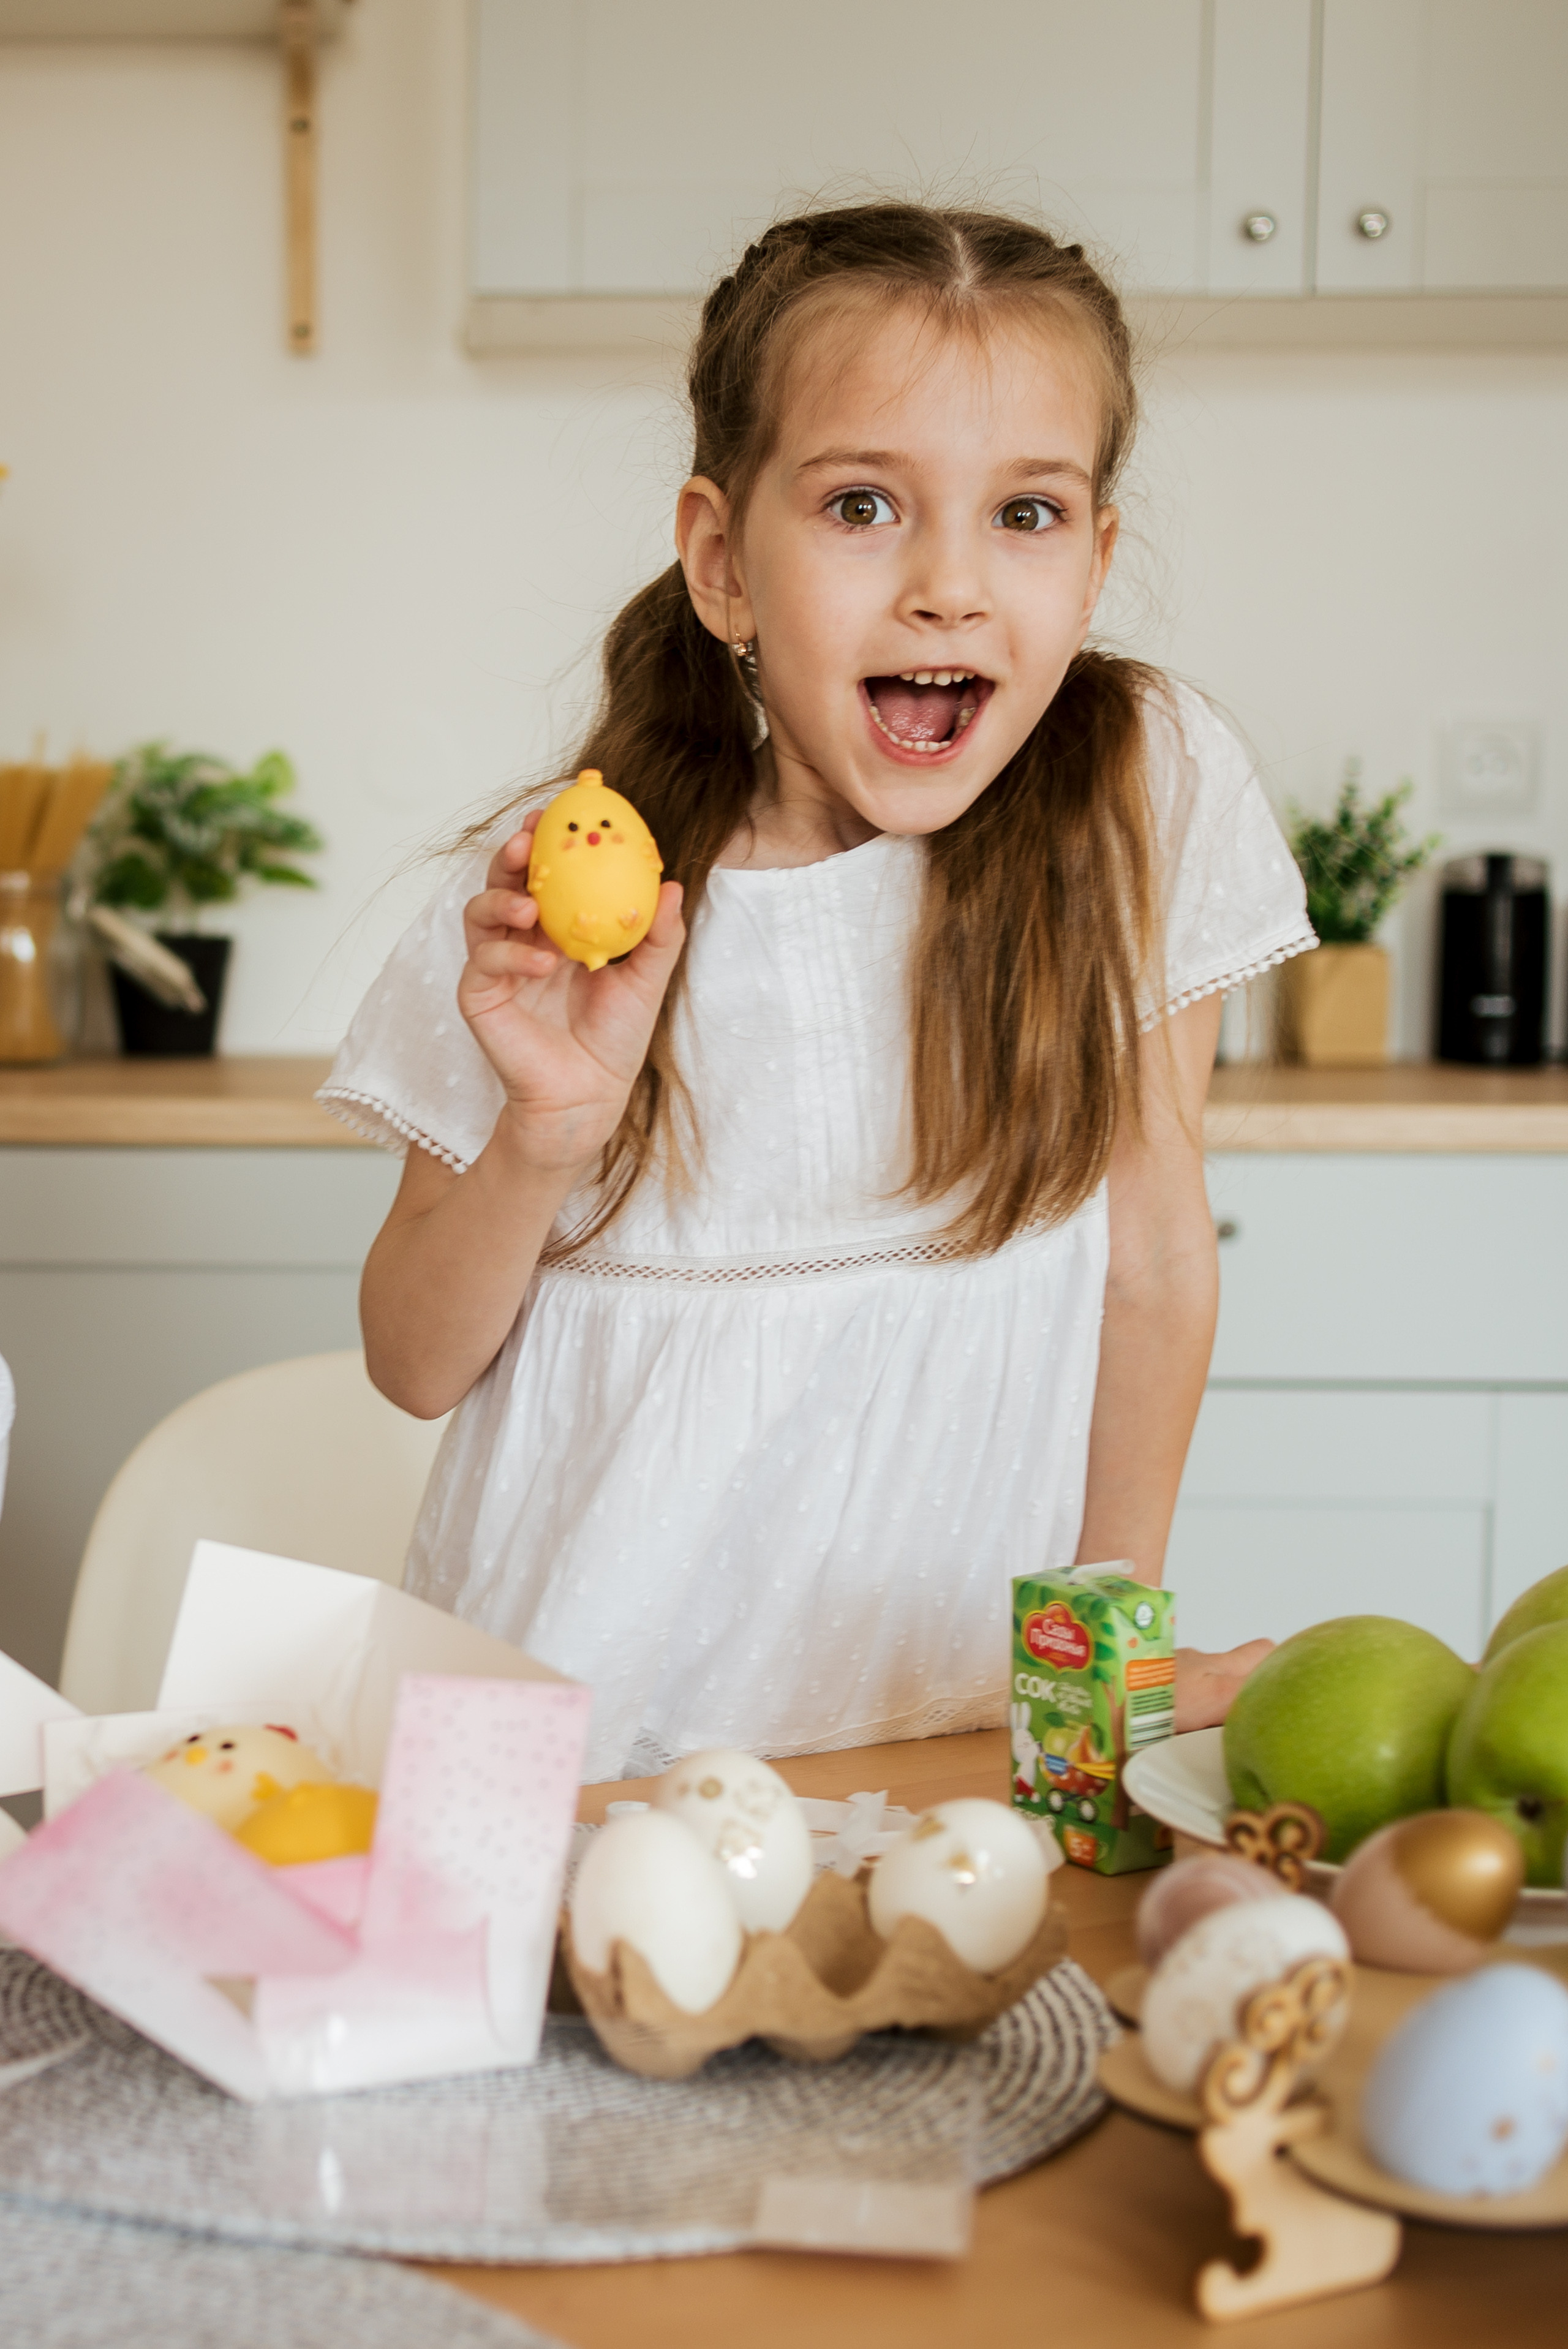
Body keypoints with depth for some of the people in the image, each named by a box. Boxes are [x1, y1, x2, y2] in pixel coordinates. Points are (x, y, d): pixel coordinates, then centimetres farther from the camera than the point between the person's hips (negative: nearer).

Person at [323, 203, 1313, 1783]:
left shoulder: (1147, 791, -8)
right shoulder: (558, 890, -7)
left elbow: (1151, 1257, 2)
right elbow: (415, 1366, 0)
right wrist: (544, 1141, -18)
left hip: (940, 1732, 1)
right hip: (563, 1721, 0)